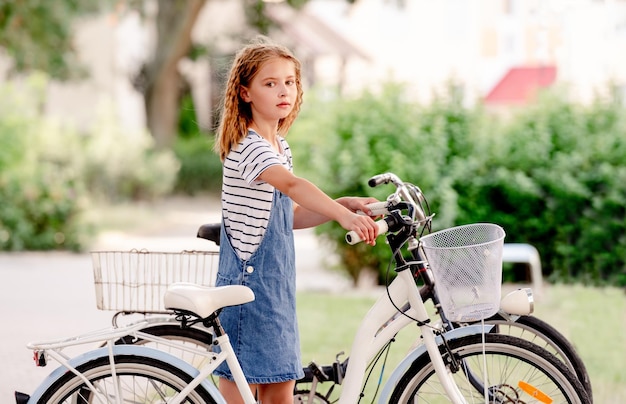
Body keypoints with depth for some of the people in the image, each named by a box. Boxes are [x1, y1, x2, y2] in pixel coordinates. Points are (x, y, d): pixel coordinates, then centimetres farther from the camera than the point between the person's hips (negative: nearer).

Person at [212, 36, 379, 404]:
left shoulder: (280, 146, 13)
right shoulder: (247, 147, -16)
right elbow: (292, 185, -34)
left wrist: (344, 204, 3)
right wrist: (343, 216, -47)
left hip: (277, 289, 9)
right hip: (247, 287, -9)